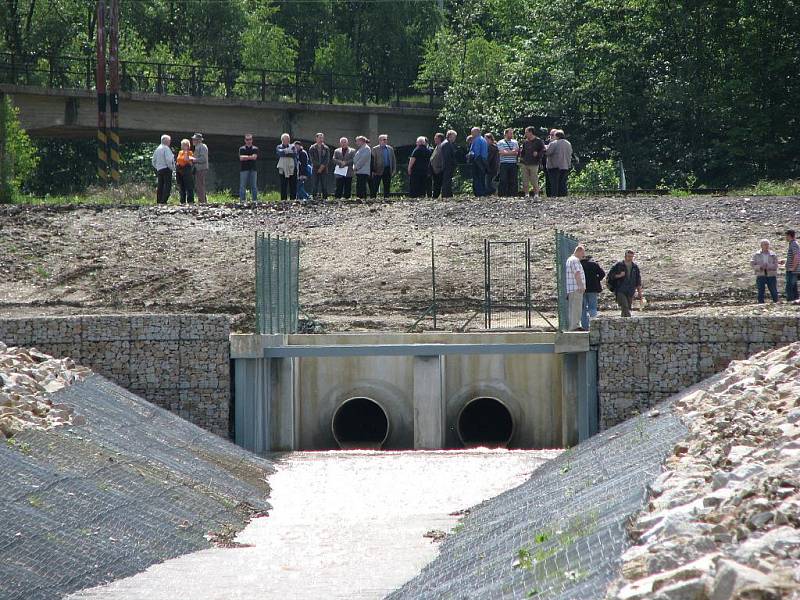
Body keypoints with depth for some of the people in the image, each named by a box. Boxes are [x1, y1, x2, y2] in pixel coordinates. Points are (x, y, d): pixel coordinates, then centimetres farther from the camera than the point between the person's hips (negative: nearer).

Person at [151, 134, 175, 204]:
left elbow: (153, 161, 17)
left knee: (160, 186, 9)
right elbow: (168, 160, -18)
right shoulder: (166, 148, -10)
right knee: (167, 185, -9)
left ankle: (159, 201, 8)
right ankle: (164, 201, -17)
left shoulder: (157, 149, 15)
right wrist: (172, 168, -8)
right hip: (166, 169, -8)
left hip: (159, 170, 8)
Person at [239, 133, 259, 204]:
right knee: (243, 185, -3)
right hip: (244, 169, -1)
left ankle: (255, 200, 6)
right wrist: (250, 157, -9)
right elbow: (241, 158, -8)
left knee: (254, 185, 3)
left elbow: (254, 157, -8)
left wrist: (246, 157, -6)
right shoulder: (242, 149, 6)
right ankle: (242, 200, -2)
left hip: (253, 169, 1)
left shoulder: (255, 149, 8)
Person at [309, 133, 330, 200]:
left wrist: (322, 166, -10)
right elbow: (312, 159, -2)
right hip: (315, 169, -1)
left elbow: (327, 159, 3)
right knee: (314, 186, -5)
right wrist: (320, 166, -9)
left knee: (324, 186, -1)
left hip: (324, 169, 1)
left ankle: (325, 198, 0)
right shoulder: (312, 148, 5)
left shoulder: (326, 148, 10)